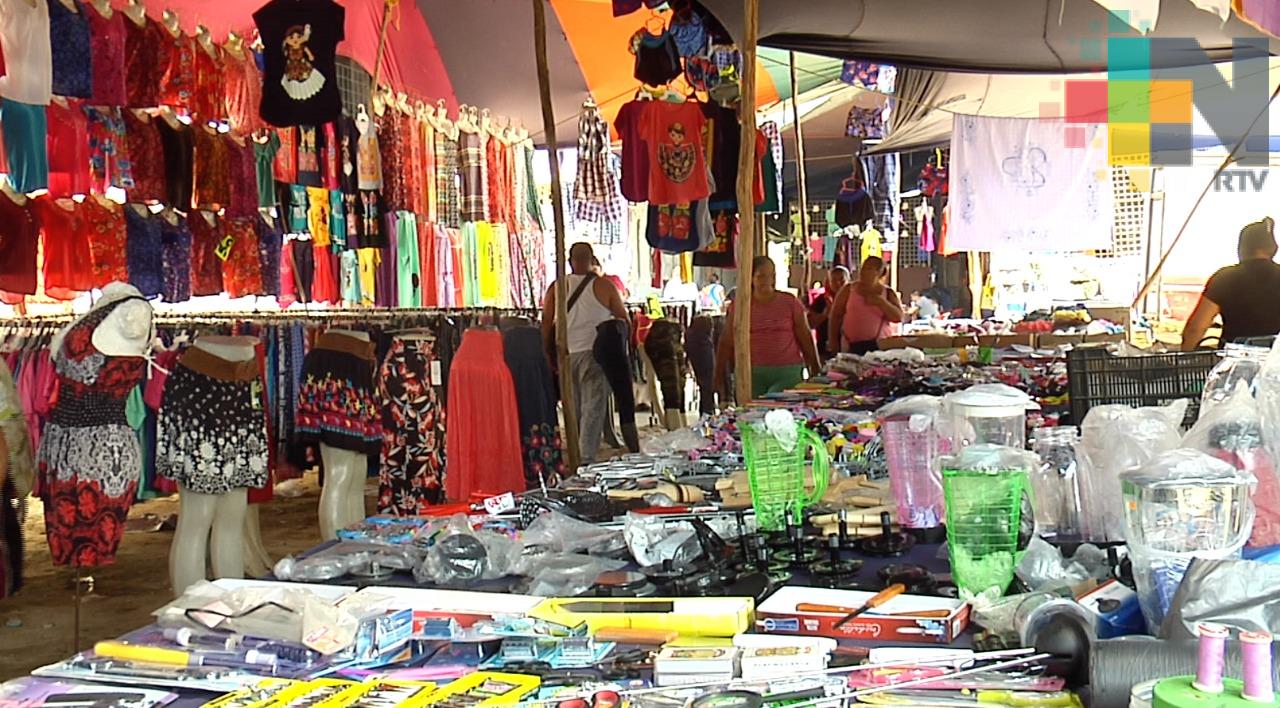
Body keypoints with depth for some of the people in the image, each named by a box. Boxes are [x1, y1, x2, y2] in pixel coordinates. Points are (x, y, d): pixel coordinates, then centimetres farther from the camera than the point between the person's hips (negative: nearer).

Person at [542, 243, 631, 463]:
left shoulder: (556, 288, 4)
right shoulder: (603, 286, -2)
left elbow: (546, 325, 4)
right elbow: (623, 319, 4)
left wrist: (550, 357, 11)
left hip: (566, 355, 3)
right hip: (594, 353, -3)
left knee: (574, 410, 14)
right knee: (593, 408, -3)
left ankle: (575, 457, 20)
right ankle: (587, 457, -12)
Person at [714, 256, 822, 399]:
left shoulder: (790, 302, 7)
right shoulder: (738, 306, 6)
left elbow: (805, 338, 8)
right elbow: (726, 342, 5)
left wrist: (815, 369, 6)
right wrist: (719, 374, 1)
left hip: (787, 373, -1)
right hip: (752, 374, 1)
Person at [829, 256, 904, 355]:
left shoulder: (888, 293, 8)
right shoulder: (849, 289, 7)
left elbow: (898, 317, -2)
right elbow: (836, 316, 8)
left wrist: (880, 302, -13)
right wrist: (833, 341, 5)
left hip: (879, 345, 0)